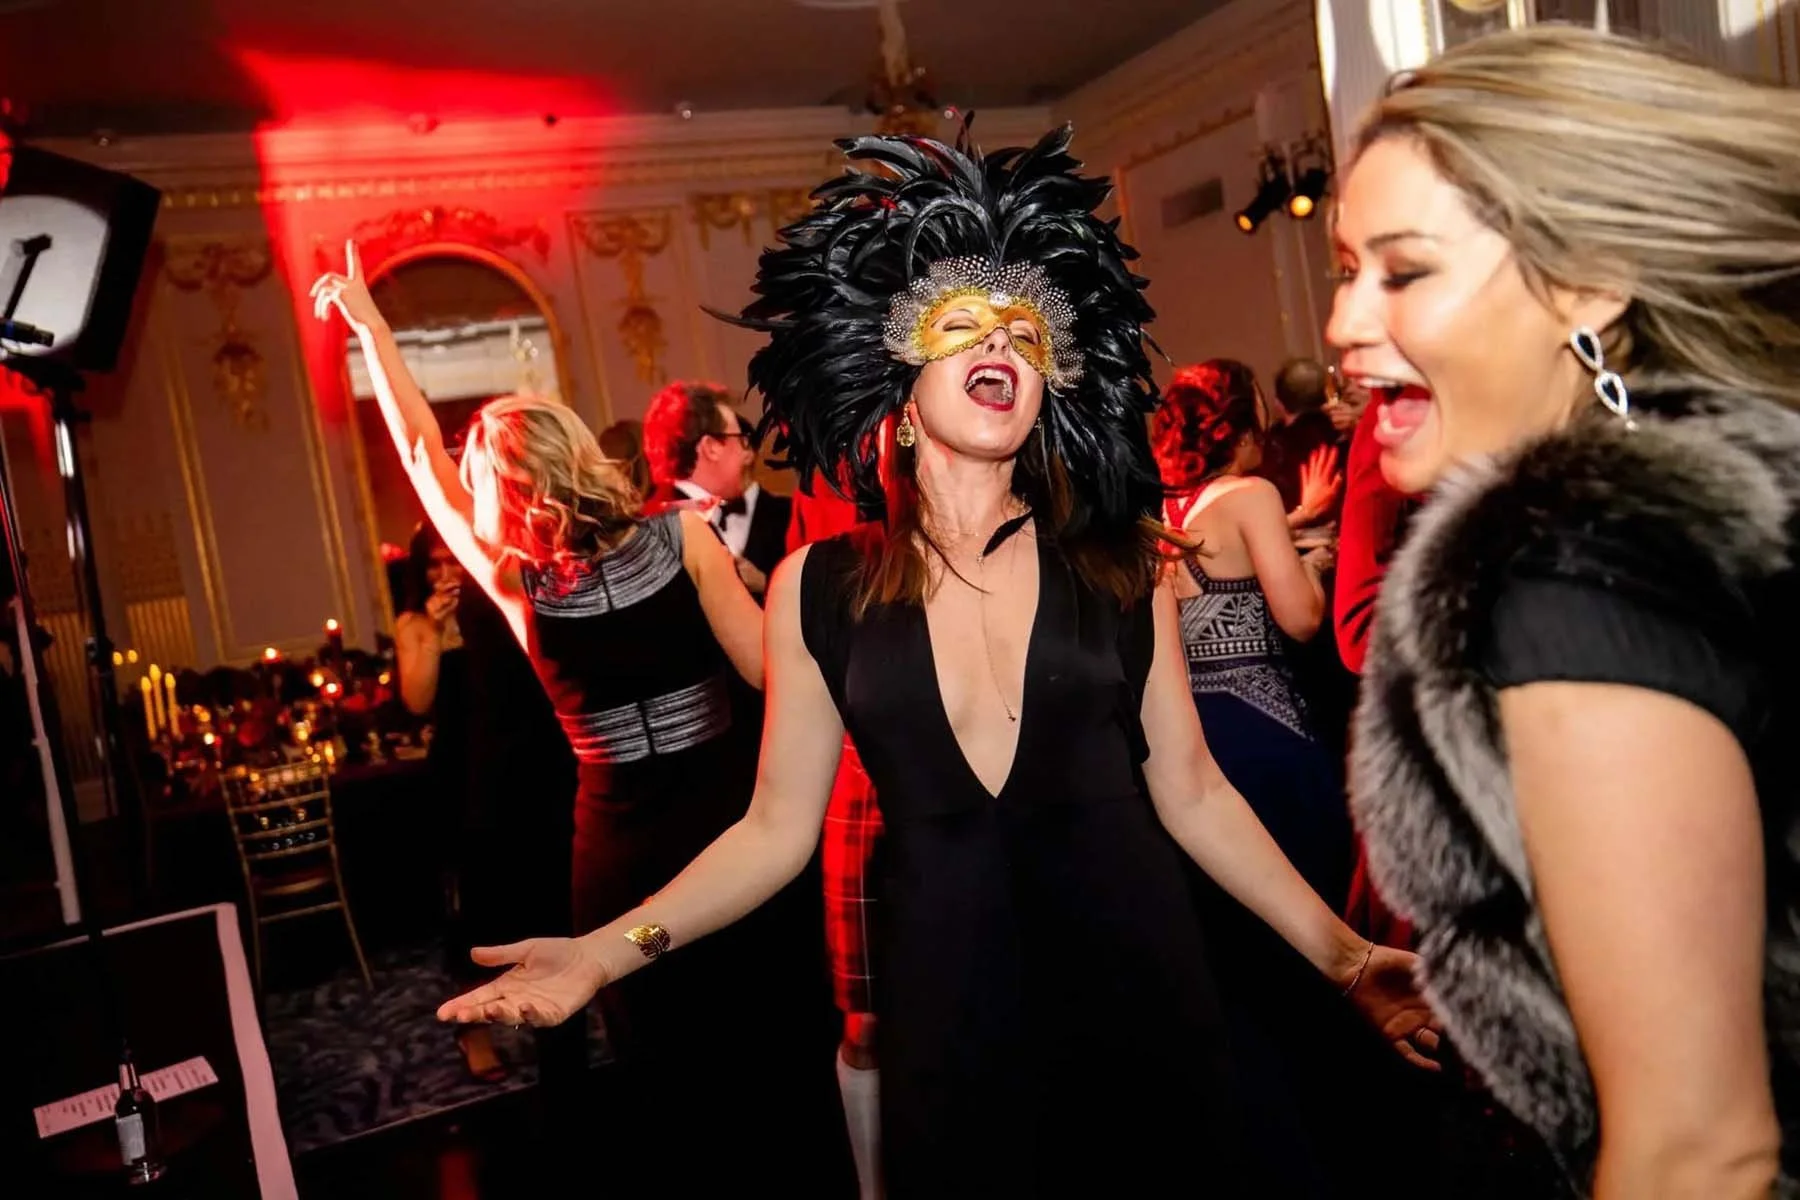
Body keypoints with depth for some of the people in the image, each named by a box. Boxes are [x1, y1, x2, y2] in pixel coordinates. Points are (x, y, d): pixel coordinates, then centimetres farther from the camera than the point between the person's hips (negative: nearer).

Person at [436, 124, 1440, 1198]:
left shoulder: (1118, 566, 0)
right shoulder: (820, 586, -2)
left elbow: (1190, 791, 4)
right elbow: (778, 826, 1)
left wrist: (1343, 954, 0)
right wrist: (609, 949, -9)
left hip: (1137, 986, 1)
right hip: (947, 1005, 0)